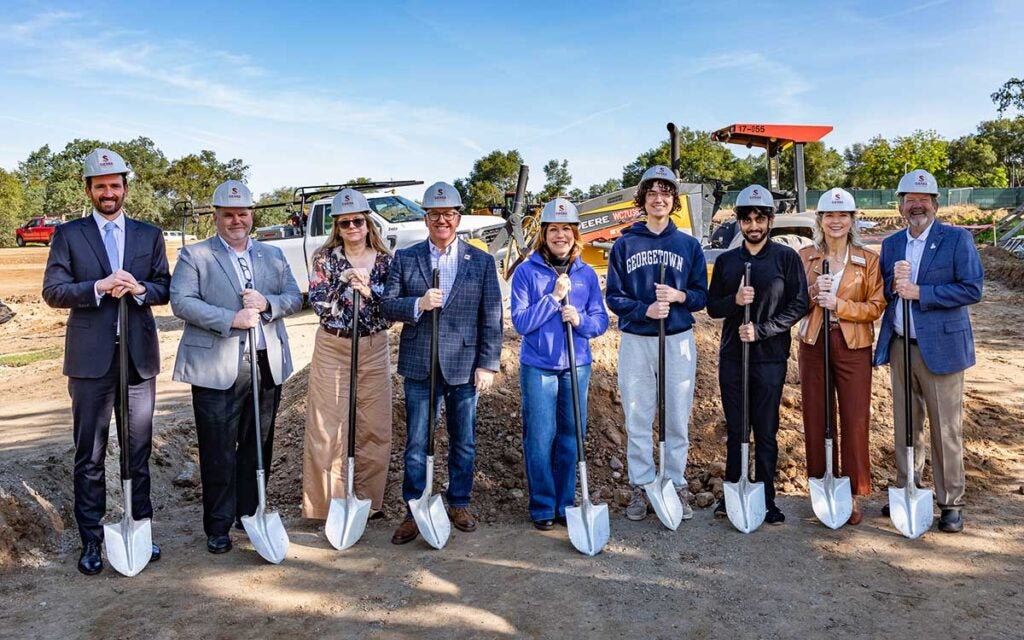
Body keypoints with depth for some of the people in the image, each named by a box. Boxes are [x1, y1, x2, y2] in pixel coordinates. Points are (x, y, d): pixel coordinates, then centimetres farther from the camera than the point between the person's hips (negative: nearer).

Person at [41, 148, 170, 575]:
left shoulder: (149, 235, 11)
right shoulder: (68, 235, 5)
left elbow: (165, 287, 7)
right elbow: (52, 291, -2)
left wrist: (139, 289, -13)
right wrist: (98, 287, -17)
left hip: (139, 356, 2)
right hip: (91, 359, -2)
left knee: (139, 451, 10)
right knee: (89, 456, 6)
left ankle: (141, 528, 23)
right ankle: (91, 541, 15)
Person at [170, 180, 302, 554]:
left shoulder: (272, 255, 15)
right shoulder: (194, 255, 3)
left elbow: (294, 298, 9)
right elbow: (181, 301, -10)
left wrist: (267, 304, -11)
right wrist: (231, 319, -18)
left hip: (267, 366, 4)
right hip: (217, 370, -4)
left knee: (258, 448, 13)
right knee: (218, 454, 2)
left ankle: (249, 514, 28)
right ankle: (218, 526, 14)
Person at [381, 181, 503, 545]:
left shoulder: (481, 261, 4)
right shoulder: (405, 259, 5)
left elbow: (492, 318, 1)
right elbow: (387, 306, 0)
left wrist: (488, 364, -4)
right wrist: (418, 304, -19)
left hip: (464, 366, 0)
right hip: (419, 365, 0)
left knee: (464, 442, 12)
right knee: (416, 444, 6)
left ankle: (459, 504, 29)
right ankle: (414, 511, 18)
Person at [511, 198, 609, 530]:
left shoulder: (586, 273, 6)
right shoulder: (527, 271, -4)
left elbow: (601, 320, 6)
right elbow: (520, 322, -9)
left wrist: (580, 320, -14)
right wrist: (554, 297, -16)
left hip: (577, 366, 3)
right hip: (538, 367, -3)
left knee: (570, 437, 9)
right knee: (540, 438, 0)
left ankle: (565, 504, 23)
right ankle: (542, 507, 15)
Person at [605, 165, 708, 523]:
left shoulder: (689, 245, 7)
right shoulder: (625, 245, 5)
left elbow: (702, 296, 7)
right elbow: (614, 296, 2)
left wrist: (679, 296, -14)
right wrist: (644, 309, -15)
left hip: (678, 342, 0)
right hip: (635, 342, 0)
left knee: (677, 421, 5)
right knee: (637, 421, 5)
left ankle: (676, 485, 19)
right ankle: (641, 487, 17)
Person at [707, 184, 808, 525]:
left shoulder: (787, 258, 0)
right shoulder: (726, 261, 9)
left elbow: (799, 305, -4)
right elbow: (712, 306, 10)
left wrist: (761, 329, -14)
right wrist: (734, 300, -12)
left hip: (770, 357, -3)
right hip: (732, 356, 3)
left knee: (766, 431, 4)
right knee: (735, 430, 9)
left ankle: (766, 499, 13)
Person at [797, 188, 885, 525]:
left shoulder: (869, 259, 1)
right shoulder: (805, 257, 6)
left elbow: (875, 307, -2)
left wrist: (839, 304, -16)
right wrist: (812, 294, -13)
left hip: (853, 346, -1)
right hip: (814, 344, 2)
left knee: (855, 421, 0)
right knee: (816, 420, 6)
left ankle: (853, 494, 13)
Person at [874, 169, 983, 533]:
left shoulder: (957, 239, -4)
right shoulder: (890, 244, 10)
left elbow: (972, 289, -13)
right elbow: (881, 293, 9)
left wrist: (919, 292, -18)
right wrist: (893, 283, -12)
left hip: (940, 347, -4)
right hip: (899, 346, 5)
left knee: (946, 430, 2)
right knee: (905, 426, 14)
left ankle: (951, 503, 14)